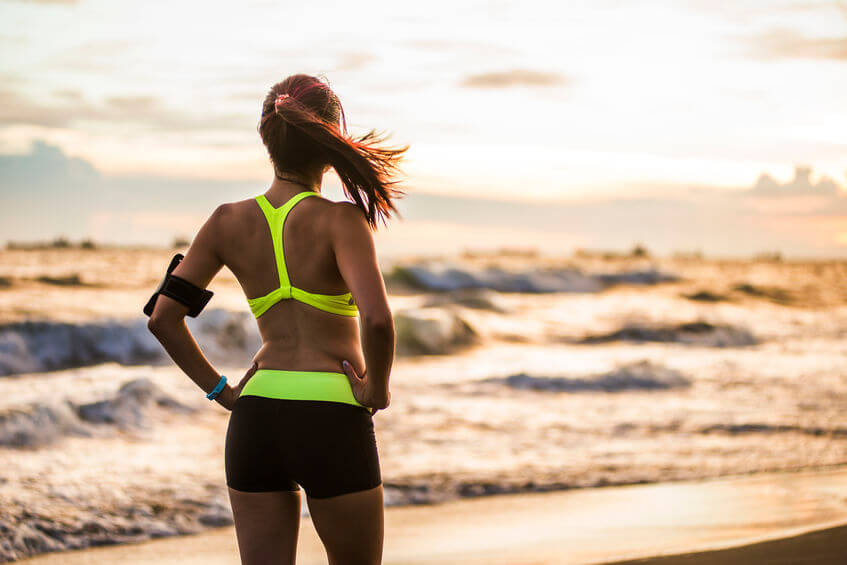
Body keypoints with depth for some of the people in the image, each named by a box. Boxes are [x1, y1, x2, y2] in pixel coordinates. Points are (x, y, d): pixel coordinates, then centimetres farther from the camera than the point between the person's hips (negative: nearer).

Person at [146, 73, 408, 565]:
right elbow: (377, 318, -24)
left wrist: (221, 390, 8)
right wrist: (378, 391, -7)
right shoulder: (340, 220, -10)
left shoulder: (228, 222, 4)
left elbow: (164, 317, 4)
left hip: (256, 417, 4)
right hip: (333, 419, -4)